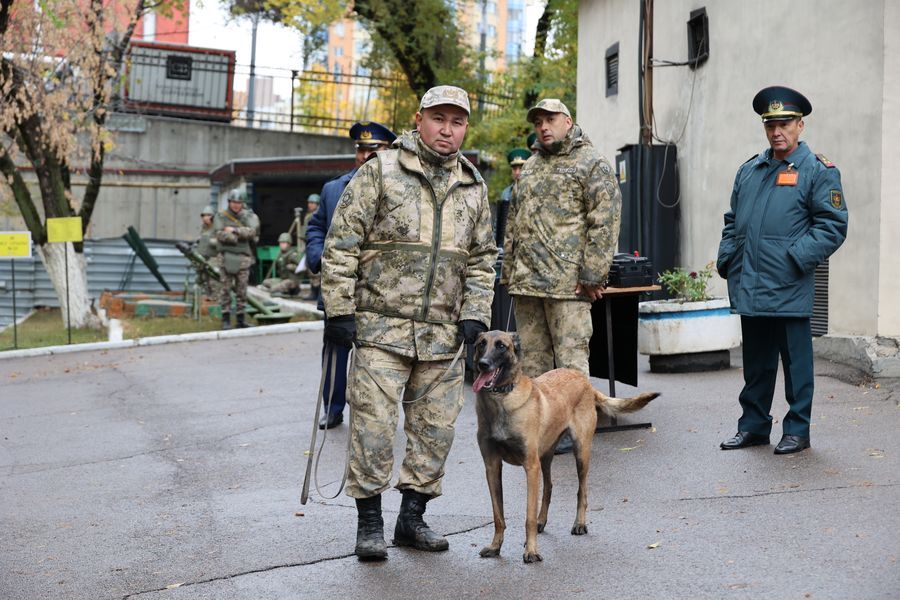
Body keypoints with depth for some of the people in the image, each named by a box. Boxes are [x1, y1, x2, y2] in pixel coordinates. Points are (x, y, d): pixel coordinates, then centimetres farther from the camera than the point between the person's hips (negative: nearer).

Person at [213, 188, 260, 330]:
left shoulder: (250, 216, 5)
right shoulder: (220, 216, 3)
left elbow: (252, 231, -13)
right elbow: (220, 234, -11)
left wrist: (234, 230, -16)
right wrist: (241, 237, -13)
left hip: (243, 258, 1)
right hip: (226, 257, -1)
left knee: (241, 290, 4)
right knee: (225, 289, -1)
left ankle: (240, 319, 12)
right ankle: (225, 319, 4)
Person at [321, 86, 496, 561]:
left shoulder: (473, 187, 13)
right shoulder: (381, 172, -2)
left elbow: (482, 257, 19)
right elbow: (341, 243, -4)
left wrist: (475, 314, 7)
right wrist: (339, 310, -8)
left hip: (444, 334, 5)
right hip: (381, 327, -4)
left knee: (436, 427, 8)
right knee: (374, 423, -4)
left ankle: (412, 516, 22)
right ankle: (369, 522, 9)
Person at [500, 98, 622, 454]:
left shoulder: (592, 164, -2)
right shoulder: (530, 167, 20)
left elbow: (605, 222, -10)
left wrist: (592, 275, -15)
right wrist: (508, 269, 17)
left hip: (567, 282, -7)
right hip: (525, 280, 7)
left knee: (570, 357, -3)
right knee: (532, 356, 11)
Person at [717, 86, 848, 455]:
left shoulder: (818, 171, -3)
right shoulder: (749, 171, 16)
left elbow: (833, 226, -9)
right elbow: (733, 221, 23)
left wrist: (796, 258, -17)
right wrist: (727, 259, 10)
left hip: (789, 290, -6)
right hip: (748, 289, 6)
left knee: (795, 362, 3)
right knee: (755, 363, 14)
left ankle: (797, 431, 13)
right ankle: (753, 426, 25)